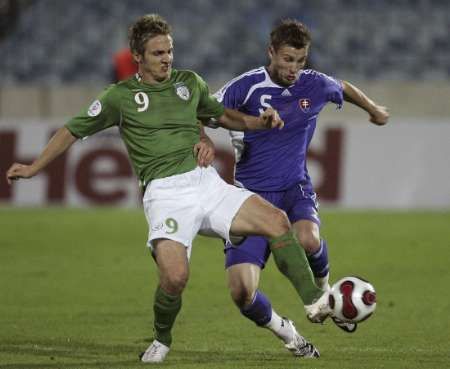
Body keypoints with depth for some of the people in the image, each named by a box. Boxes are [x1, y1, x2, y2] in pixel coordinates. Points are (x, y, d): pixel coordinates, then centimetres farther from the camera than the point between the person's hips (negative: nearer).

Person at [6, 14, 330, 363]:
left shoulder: (189, 82, 16)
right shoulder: (121, 96, 6)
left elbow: (223, 115, 31)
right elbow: (74, 130, 13)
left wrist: (259, 122, 14)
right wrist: (33, 168, 12)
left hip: (207, 181, 4)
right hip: (165, 192, -4)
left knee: (276, 220, -17)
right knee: (175, 276, -24)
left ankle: (314, 302, -11)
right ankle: (162, 341, 6)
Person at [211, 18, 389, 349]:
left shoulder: (315, 85, 1)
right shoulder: (247, 86, -10)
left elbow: (344, 88, 24)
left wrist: (374, 109, 42)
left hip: (295, 188, 2)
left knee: (308, 239, -36)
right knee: (241, 291, -18)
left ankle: (323, 289, 1)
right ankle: (282, 330, 16)